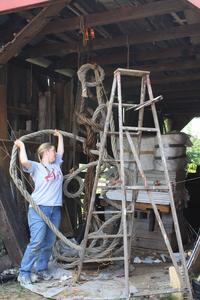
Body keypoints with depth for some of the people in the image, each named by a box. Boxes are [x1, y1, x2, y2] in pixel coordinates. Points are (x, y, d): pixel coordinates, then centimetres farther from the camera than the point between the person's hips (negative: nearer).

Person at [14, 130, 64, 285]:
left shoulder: (56, 164, 16)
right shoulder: (36, 167, -3)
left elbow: (61, 151, 33)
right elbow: (24, 161, -23)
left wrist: (59, 136, 40)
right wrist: (22, 146, -9)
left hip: (55, 209, 6)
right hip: (39, 208, -6)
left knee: (49, 242, 7)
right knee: (36, 242, -11)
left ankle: (41, 269, 19)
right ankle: (24, 272, -2)